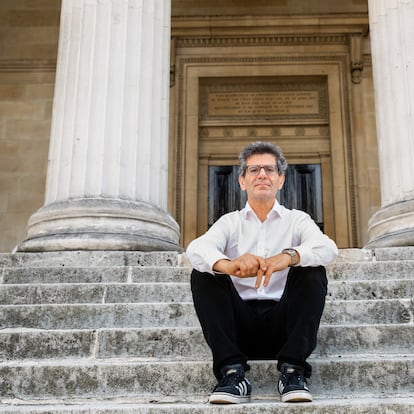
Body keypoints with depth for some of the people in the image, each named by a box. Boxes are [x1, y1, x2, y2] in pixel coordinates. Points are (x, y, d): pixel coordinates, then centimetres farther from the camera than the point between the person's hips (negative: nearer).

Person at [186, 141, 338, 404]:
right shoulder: (231, 222, 11)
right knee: (203, 273, -17)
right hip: (240, 324, 1)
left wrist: (287, 257, -36)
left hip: (283, 323, -1)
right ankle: (232, 372, -26)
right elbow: (196, 249, -12)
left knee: (312, 270, -21)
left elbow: (328, 249, -13)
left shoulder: (297, 219, 10)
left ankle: (293, 371, -24)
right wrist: (226, 264, -36)